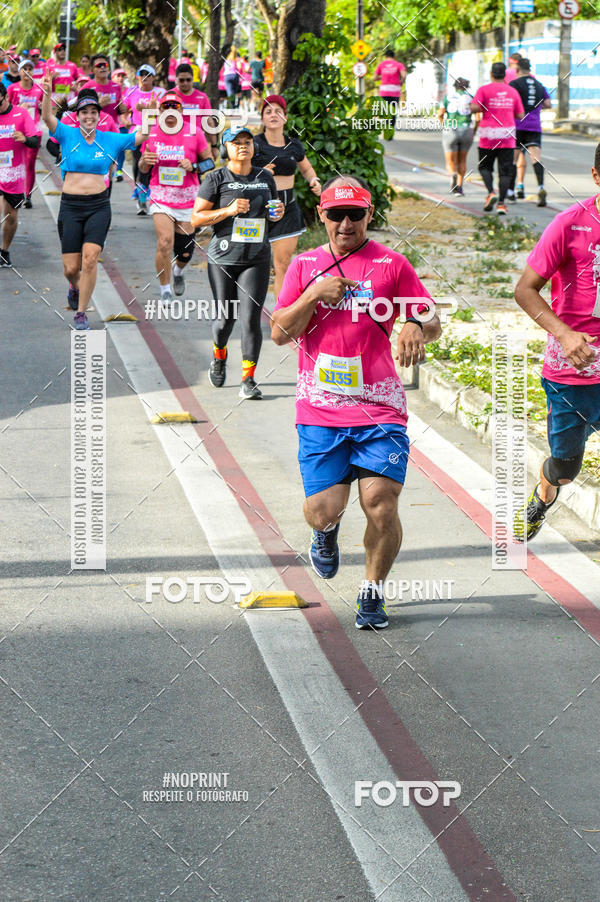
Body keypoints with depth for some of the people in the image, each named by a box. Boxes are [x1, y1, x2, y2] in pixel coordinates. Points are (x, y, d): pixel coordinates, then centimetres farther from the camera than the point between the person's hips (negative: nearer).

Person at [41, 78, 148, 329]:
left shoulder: (110, 140, 6)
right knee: (71, 267, 0)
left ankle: (81, 313, -2)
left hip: (99, 206, 0)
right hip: (70, 205, 0)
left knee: (90, 259, -15)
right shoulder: (68, 135, 1)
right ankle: (75, 286, 38)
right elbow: (47, 117, -15)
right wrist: (47, 94, -33)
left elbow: (141, 136, 4)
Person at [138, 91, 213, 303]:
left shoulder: (194, 133, -5)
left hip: (188, 198, 1)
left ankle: (178, 272, 43)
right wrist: (145, 161, -13)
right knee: (164, 243, -19)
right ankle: (165, 290, -1)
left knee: (185, 252, 7)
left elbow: (210, 161, 4)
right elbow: (143, 168, 11)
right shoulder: (151, 133, 0)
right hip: (160, 197, 0)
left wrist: (193, 167, -16)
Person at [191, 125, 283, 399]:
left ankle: (248, 380, -3)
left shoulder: (265, 178, 11)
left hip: (256, 259, 2)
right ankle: (219, 356, 38)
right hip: (223, 258, -2)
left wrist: (279, 212, 1)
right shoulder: (216, 179, -2)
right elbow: (196, 219, -5)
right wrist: (229, 210, -17)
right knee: (225, 319, 5)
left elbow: (272, 210, 25)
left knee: (251, 319, -9)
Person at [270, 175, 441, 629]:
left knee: (381, 506, -11)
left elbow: (432, 320, 5)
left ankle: (373, 592, 12)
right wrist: (315, 294, -9)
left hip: (380, 408, -1)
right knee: (324, 509, -7)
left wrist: (416, 328, -18)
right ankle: (327, 530, 32)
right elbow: (280, 332, 6)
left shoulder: (392, 264, 5)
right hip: (320, 410, 1)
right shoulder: (305, 266, 11)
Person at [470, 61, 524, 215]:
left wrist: (485, 109, 5)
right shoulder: (513, 92, 7)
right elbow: (520, 115, 8)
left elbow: (474, 107, -15)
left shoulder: (484, 90, -2)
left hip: (488, 134, -1)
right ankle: (501, 203, -5)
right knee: (505, 171, 3)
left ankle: (491, 193, -8)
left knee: (485, 167, 14)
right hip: (507, 135, 1)